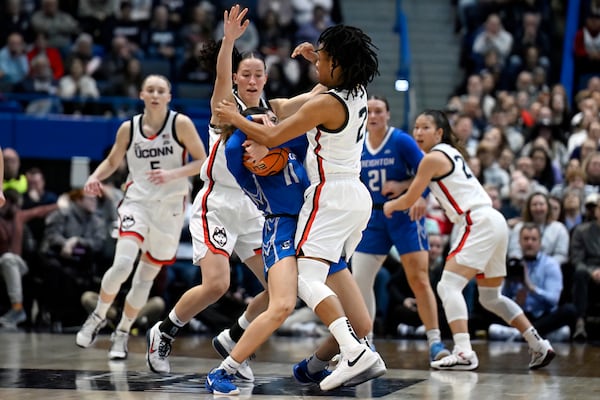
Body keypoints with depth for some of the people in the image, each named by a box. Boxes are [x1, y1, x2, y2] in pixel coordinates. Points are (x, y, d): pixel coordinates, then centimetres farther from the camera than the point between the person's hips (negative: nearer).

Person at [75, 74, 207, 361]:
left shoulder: (181, 124, -7)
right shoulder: (129, 128, 0)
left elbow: (202, 161, -5)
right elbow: (112, 161, 14)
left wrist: (172, 175, -20)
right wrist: (95, 177, -7)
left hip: (170, 207, 0)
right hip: (137, 201, 0)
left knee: (147, 276, 7)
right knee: (122, 264, -21)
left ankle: (122, 334, 24)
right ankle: (98, 317, 3)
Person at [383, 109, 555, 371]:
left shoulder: (433, 158, -7)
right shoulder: (450, 152, 19)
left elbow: (409, 200, -2)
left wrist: (389, 205, 17)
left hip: (479, 224, -10)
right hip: (494, 222, 10)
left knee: (448, 286, -16)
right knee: (490, 297, 19)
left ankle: (464, 353, -29)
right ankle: (540, 348, 20)